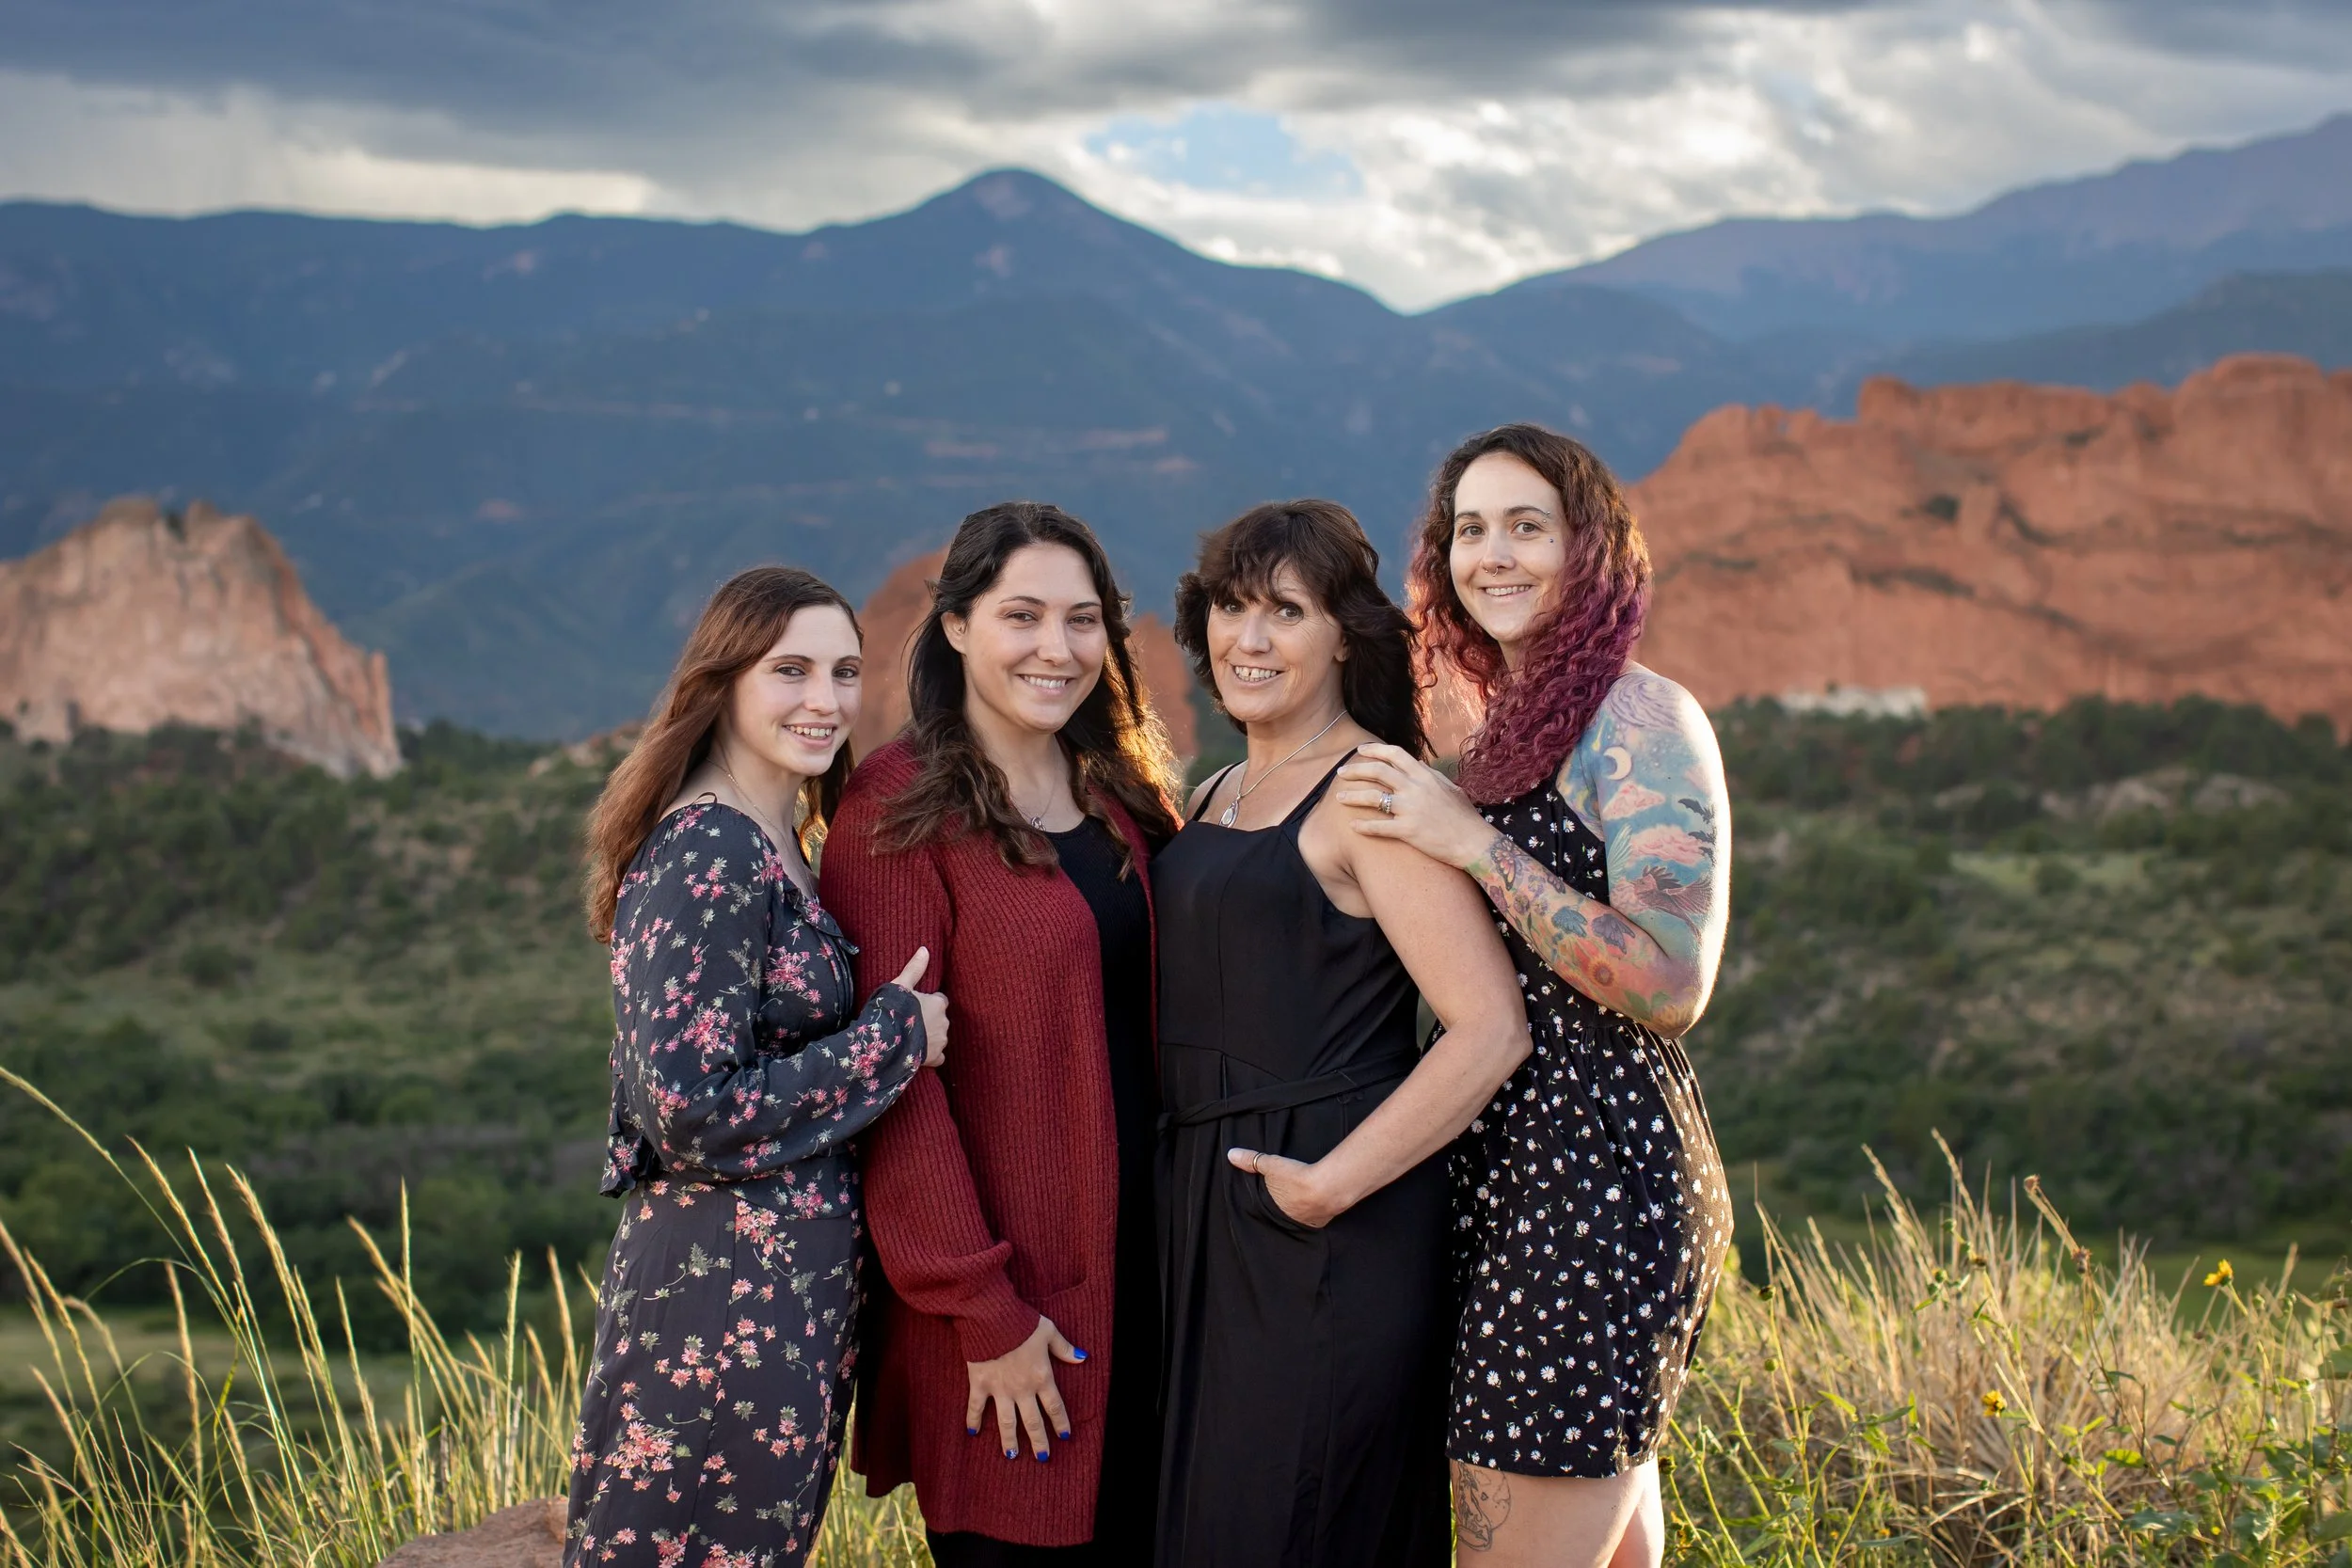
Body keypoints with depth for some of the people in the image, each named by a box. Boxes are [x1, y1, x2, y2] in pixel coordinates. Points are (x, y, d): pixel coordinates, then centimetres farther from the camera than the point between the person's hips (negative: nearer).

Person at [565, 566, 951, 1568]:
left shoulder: (769, 848, 13)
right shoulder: (709, 855, -16)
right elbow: (695, 1110, -22)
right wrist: (896, 1034, -13)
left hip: (795, 1291, 9)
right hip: (728, 1306, -9)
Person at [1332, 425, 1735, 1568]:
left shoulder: (1641, 718, -10)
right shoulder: (1511, 729, 17)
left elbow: (1671, 986, -20)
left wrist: (1475, 843, -19)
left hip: (1596, 1185, -9)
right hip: (1510, 1183, 9)